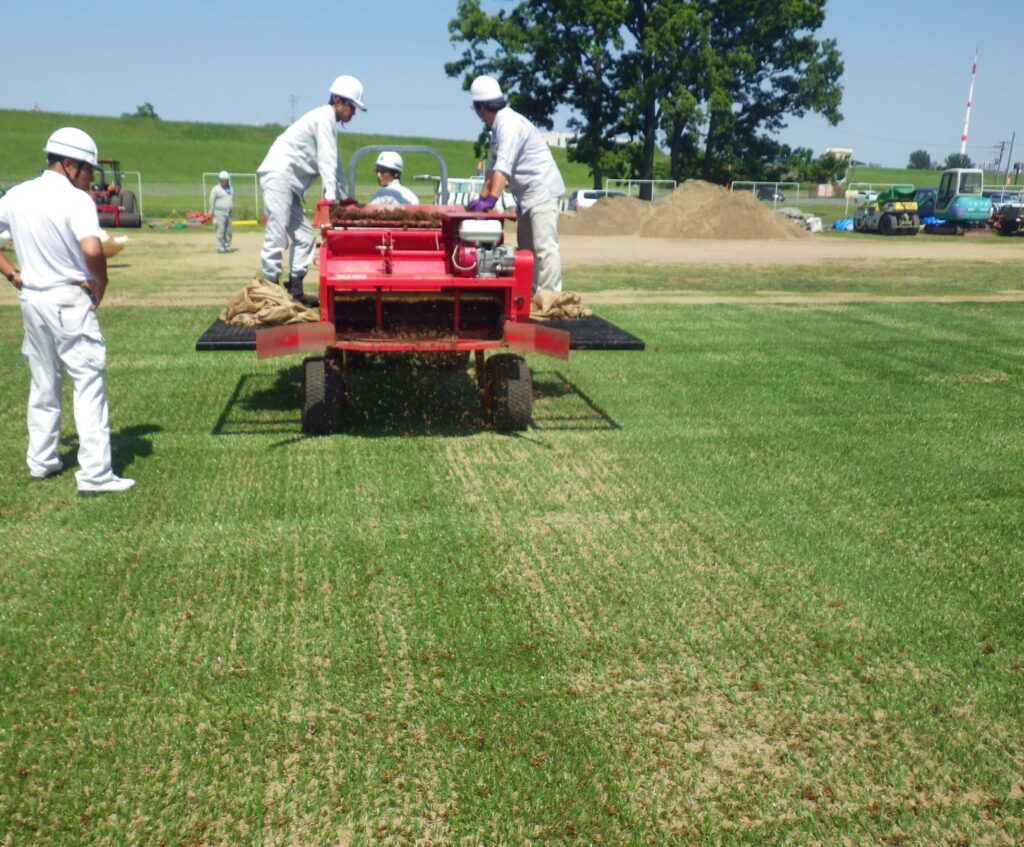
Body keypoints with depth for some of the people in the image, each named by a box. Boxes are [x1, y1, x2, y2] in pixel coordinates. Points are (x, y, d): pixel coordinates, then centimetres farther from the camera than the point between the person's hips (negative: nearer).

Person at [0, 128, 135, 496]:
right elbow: (92, 249, -28)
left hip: (31, 298, 7)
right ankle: (94, 474, -7)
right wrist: (100, 283, -11)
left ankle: (41, 460, 29)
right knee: (88, 382, -4)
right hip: (69, 300, -7)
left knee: (43, 381, 19)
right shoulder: (77, 199, -14)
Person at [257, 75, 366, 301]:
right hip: (278, 175, -10)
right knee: (276, 237, -12)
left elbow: (333, 163, 22)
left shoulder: (329, 122, 21)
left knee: (304, 237, 7)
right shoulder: (324, 117, -8)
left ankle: (294, 290, 9)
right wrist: (330, 197, -20)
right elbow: (327, 162, -16)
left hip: (289, 183, 10)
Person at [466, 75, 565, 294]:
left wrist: (490, 200, -34)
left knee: (544, 246, -15)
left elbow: (503, 166, -28)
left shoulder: (509, 123, -18)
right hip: (527, 194, 11)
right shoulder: (498, 126, 12)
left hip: (541, 190, -11)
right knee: (526, 248, 14)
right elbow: (493, 167, 16)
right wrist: (482, 198, 13)